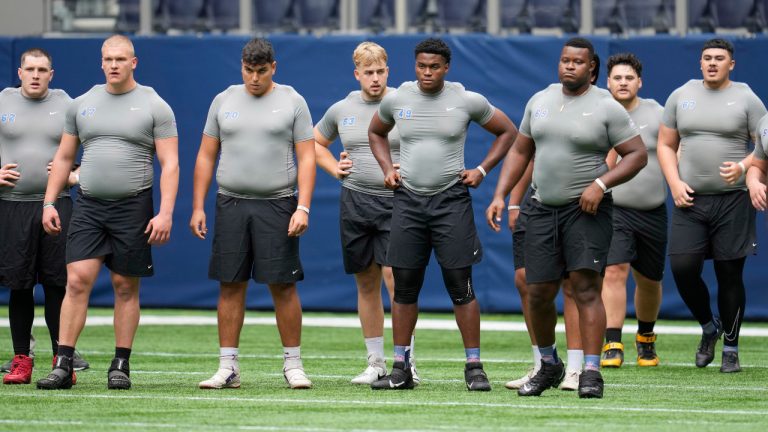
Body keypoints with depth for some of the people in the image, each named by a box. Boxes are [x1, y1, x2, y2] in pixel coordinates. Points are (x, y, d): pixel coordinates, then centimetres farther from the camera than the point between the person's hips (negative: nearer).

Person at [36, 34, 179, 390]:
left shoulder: (154, 107, -1)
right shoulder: (82, 104, 10)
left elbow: (170, 164, -4)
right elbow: (63, 157, 16)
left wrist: (165, 213, -14)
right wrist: (49, 203, 7)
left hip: (133, 207, -2)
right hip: (88, 207, 2)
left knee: (126, 287, 3)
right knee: (77, 281, -8)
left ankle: (121, 366, 11)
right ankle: (63, 365, -9)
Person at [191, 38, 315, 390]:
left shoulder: (292, 102, 2)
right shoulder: (224, 101, 10)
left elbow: (306, 158, -1)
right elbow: (206, 156, 12)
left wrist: (303, 208, -11)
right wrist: (198, 208, 5)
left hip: (277, 205, -2)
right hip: (231, 203, 3)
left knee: (283, 285, -4)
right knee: (231, 285, 2)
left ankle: (293, 364, 5)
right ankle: (228, 367, 6)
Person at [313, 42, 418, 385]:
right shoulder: (341, 109, 9)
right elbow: (316, 142, 25)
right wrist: (336, 169, 10)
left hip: (395, 202, -4)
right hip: (354, 202, 4)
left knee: (394, 274, -14)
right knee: (366, 283, 8)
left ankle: (407, 362, -11)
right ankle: (376, 362, 15)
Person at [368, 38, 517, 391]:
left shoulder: (467, 101, -3)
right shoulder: (396, 99, 4)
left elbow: (507, 132, 10)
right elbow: (376, 132, 25)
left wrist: (482, 170, 2)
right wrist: (387, 169, 11)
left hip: (451, 199, -2)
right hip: (408, 200, 2)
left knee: (460, 284, -5)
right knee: (404, 286, 4)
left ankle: (474, 366, 2)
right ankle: (400, 368, 11)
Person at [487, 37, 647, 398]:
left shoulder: (606, 108, -5)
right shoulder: (540, 101, 11)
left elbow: (637, 154, -6)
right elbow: (520, 152, 18)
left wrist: (600, 184, -17)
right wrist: (500, 196, 9)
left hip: (587, 209, -5)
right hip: (543, 208, 5)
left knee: (585, 285, -16)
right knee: (538, 292, 4)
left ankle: (591, 373, -16)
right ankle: (548, 365, 25)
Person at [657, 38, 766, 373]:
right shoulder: (681, 96, 10)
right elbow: (666, 145, 14)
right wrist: (675, 184, -1)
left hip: (732, 200, -2)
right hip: (690, 200, 2)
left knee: (729, 274, -1)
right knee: (683, 268, -10)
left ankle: (730, 349, 11)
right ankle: (709, 327, 16)